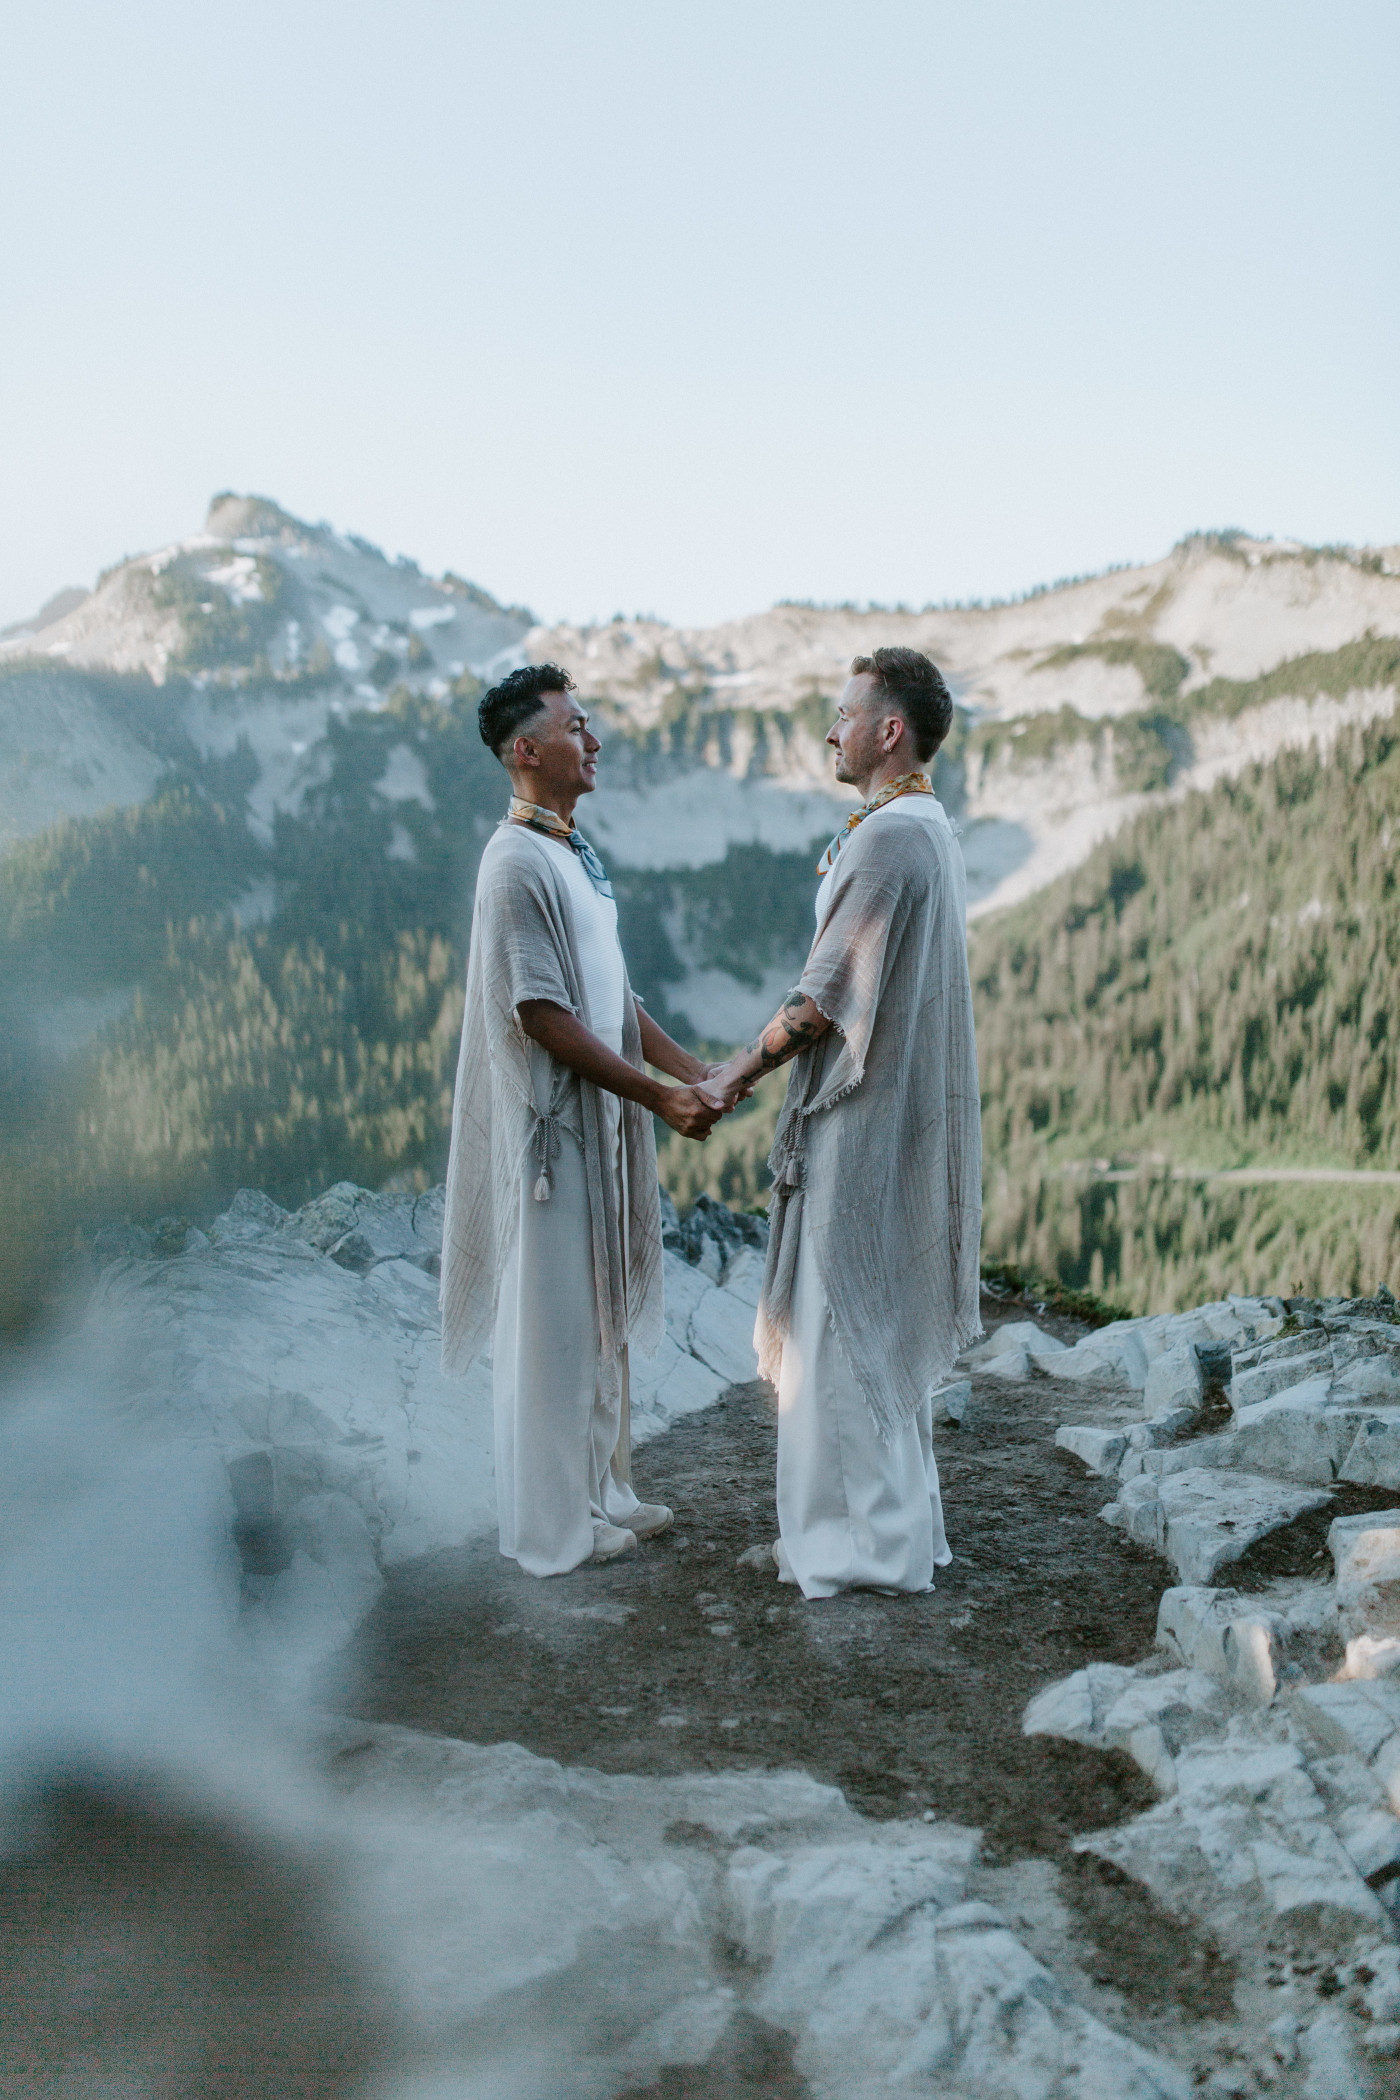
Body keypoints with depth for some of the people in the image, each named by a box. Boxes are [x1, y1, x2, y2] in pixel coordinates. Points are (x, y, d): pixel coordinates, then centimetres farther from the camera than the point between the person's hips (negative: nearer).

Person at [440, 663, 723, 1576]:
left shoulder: (576, 851, 13)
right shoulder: (517, 864, -17)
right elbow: (544, 1016, -22)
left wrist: (694, 1070, 8)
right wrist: (658, 1094, -19)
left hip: (602, 1121, 10)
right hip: (551, 1123, -9)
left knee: (605, 1313, 17)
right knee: (552, 1320, 1)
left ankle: (601, 1491, 30)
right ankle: (552, 1524, 13)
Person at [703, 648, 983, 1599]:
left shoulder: (886, 838, -19)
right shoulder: (929, 829, 13)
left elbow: (829, 993, -18)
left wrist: (743, 1071, -5)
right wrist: (761, 1053, 17)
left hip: (862, 1125, -10)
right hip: (898, 1117, 10)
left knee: (846, 1327, -1)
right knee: (887, 1327, 16)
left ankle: (871, 1538, 7)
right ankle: (901, 1518, 25)